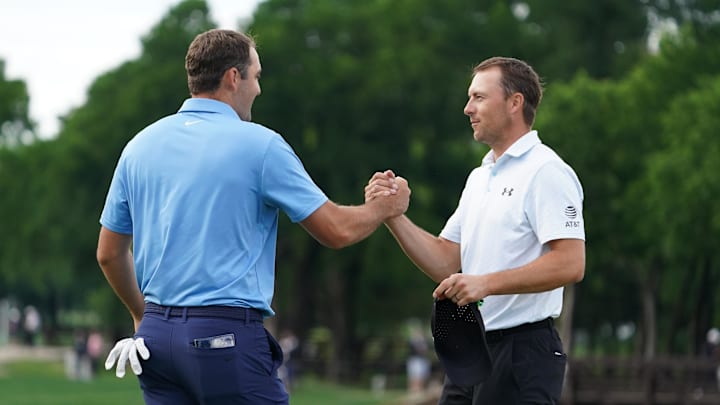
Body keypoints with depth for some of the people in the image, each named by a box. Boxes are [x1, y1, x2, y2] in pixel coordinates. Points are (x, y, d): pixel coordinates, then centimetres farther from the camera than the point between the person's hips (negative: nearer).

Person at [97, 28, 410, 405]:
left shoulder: (139, 146, 9)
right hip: (227, 335, -6)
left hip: (157, 333, 6)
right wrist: (386, 206, 20)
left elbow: (109, 253, 16)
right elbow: (336, 230, -1)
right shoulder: (259, 144, -6)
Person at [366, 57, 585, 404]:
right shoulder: (479, 178, 19)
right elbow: (447, 264, 14)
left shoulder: (546, 173, -10)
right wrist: (393, 216, 1)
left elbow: (570, 264, -20)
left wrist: (486, 283, -26)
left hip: (522, 352, -9)